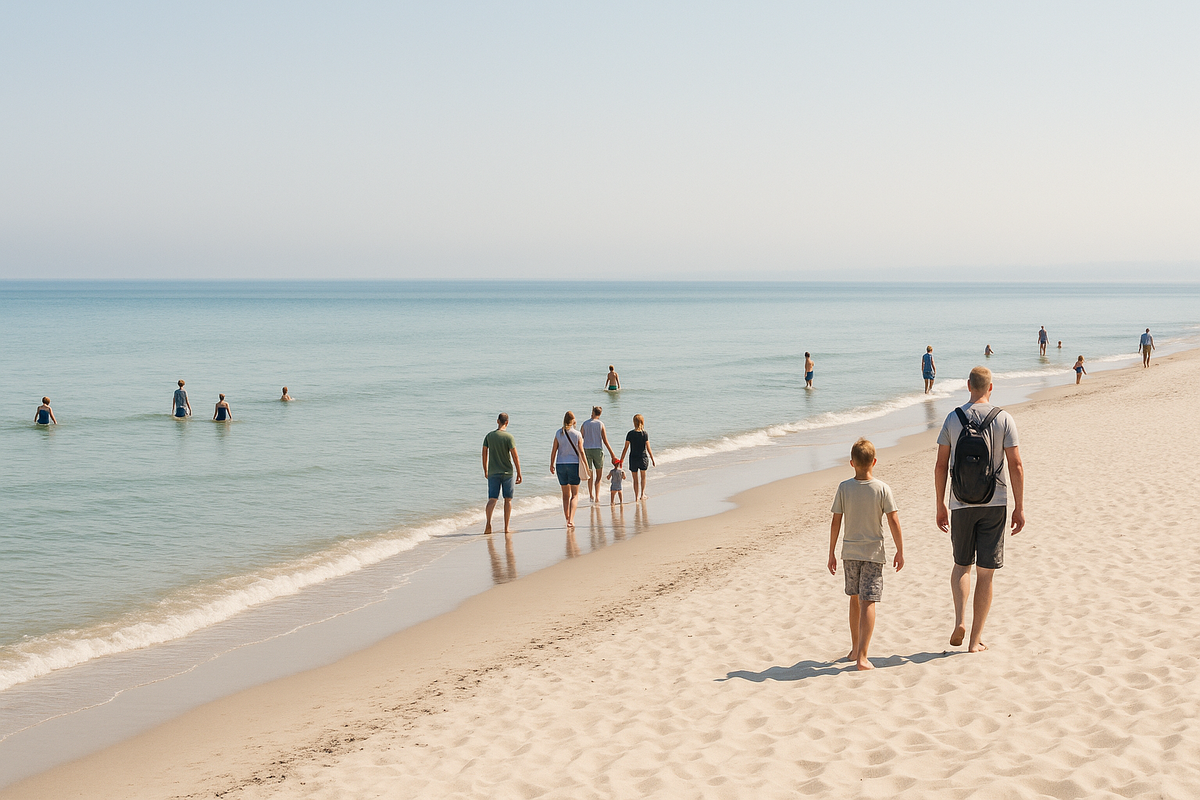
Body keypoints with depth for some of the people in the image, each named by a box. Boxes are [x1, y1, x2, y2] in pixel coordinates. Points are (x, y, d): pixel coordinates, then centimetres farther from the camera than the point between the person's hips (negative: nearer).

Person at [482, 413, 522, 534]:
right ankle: (506, 528, 8)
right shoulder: (509, 437, -9)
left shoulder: (489, 436, 2)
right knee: (508, 499, 8)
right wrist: (519, 474, -6)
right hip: (507, 472, -2)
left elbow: (484, 454, 8)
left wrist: (485, 471, 20)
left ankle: (488, 523, -21)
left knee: (492, 499, 0)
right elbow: (515, 457, -12)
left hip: (493, 473, 2)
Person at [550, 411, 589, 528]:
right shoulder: (577, 434, -6)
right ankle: (571, 519, -10)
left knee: (565, 495, 14)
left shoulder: (558, 433, -1)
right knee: (575, 494, 5)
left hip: (560, 465, 2)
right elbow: (581, 452, -6)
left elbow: (554, 450, 1)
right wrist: (586, 467, 0)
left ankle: (568, 519, 16)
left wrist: (552, 464, 13)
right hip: (574, 464, -2)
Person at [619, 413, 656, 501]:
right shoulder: (645, 434, -8)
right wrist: (653, 460, 1)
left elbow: (625, 448, -6)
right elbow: (648, 449, -7)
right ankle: (642, 494, 26)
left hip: (633, 459, 0)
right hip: (643, 458, 0)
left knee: (635, 479, 10)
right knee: (643, 476, 24)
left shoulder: (630, 434, -7)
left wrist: (621, 460, 2)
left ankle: (636, 497, 12)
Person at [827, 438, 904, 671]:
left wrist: (831, 554, 6)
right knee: (868, 603, -4)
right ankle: (862, 656, -13)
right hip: (873, 552, -2)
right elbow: (894, 522, -9)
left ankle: (855, 649, 30)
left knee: (855, 599, 19)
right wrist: (900, 551, 3)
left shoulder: (844, 488, -5)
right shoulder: (882, 489, -9)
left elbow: (835, 523, -2)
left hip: (850, 552, 2)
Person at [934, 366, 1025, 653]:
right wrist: (1019, 508, -1)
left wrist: (941, 506, 9)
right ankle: (976, 639, 9)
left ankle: (959, 620, -1)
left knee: (962, 564, 19)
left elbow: (940, 465, 1)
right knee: (985, 572, 6)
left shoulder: (953, 419, -1)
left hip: (961, 503, 1)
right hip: (994, 503, -1)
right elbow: (1016, 466, -7)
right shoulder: (1003, 419, -5)